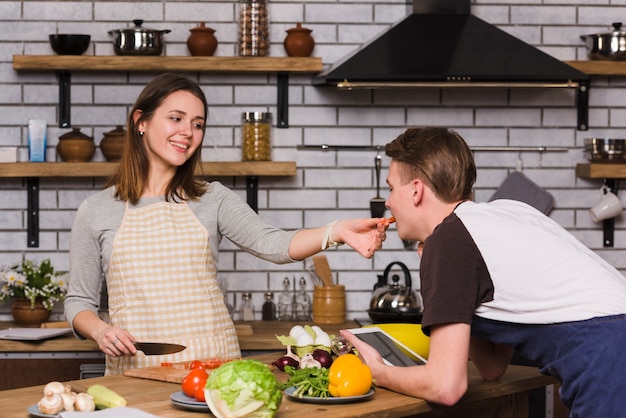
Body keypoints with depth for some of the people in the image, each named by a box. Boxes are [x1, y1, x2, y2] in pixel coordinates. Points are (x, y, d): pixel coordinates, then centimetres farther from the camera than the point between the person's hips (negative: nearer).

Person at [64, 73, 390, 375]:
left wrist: (336, 232, -23)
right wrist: (100, 331, -9)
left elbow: (270, 244, -6)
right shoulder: (96, 211, 9)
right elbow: (79, 302, 13)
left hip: (213, 367, 1)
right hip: (136, 370, -1)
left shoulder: (213, 200, 10)